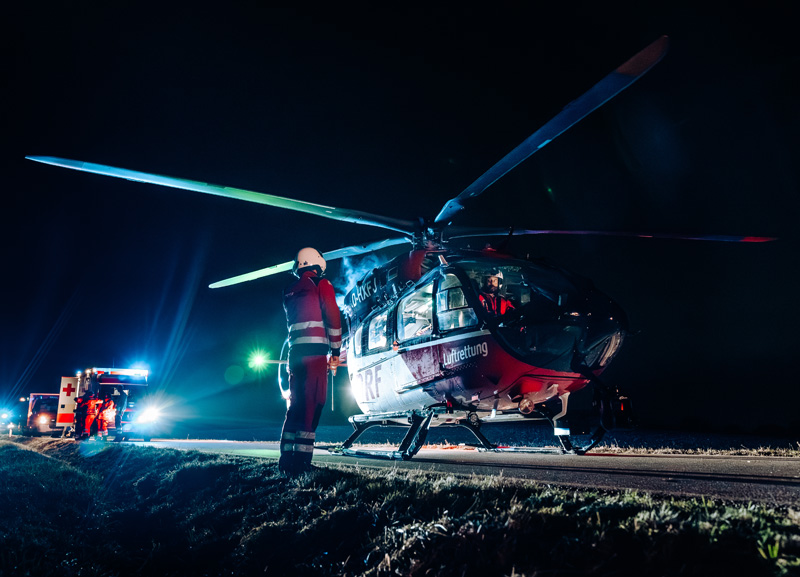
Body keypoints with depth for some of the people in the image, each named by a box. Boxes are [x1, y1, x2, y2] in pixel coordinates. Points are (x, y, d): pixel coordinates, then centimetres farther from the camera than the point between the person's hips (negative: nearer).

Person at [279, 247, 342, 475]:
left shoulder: (289, 291, 19)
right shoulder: (321, 284, 0)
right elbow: (332, 317, -6)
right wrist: (336, 351, 0)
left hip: (295, 352, 7)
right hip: (315, 351, -7)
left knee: (296, 404, 12)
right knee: (312, 403, -7)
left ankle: (287, 457, 12)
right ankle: (301, 458, -12)